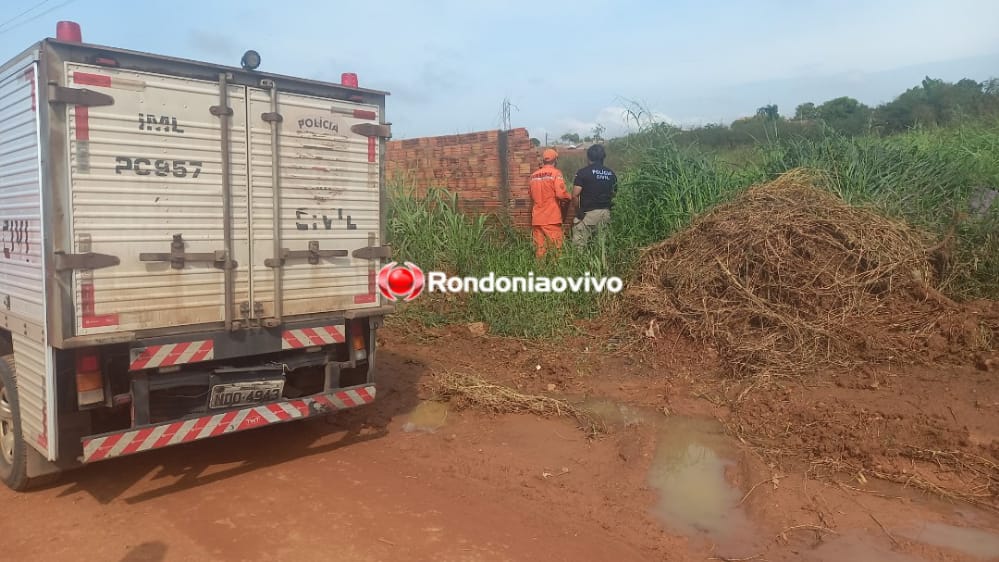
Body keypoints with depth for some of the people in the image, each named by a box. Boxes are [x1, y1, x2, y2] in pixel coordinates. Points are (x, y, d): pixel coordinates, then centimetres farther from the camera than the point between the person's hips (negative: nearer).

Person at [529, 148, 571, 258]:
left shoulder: (534, 175, 10)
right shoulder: (555, 173, -6)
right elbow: (561, 194, -15)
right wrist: (568, 197, 5)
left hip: (537, 218, 5)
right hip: (551, 218, -5)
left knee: (540, 248, 6)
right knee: (555, 247, -1)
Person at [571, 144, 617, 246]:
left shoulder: (583, 172, -8)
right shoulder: (611, 173, 8)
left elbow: (575, 195, -13)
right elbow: (614, 193, 11)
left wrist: (578, 210, 0)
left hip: (588, 213, -5)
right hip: (605, 213, 6)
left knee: (579, 243, -3)